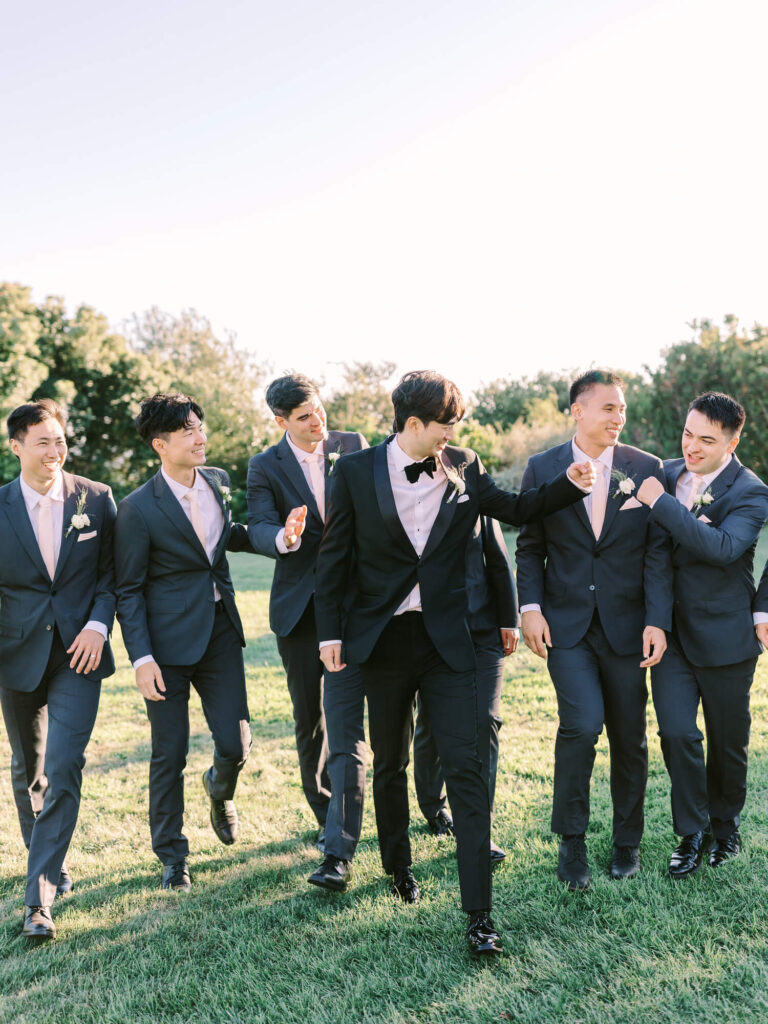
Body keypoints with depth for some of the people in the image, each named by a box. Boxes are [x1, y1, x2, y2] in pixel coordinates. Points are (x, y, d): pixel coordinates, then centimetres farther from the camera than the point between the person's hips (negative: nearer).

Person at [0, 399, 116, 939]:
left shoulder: (96, 499, -2)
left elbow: (112, 571, 4)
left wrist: (99, 624, -10)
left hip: (78, 652, -1)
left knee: (64, 769, -11)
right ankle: (50, 862, 40)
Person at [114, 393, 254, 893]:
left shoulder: (219, 482, 5)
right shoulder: (139, 509, -12)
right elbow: (128, 590, -8)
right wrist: (141, 656, -14)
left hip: (221, 630, 5)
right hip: (168, 641, -4)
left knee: (236, 743, 0)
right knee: (169, 755, 5)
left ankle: (220, 788, 38)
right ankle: (172, 856, 26)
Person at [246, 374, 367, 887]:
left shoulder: (352, 446, 3)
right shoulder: (265, 467, 1)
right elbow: (259, 528, -11)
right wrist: (285, 538, -34)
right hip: (298, 606, 2)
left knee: (345, 726, -11)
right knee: (309, 720, 15)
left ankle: (339, 853, -11)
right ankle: (326, 813, 38)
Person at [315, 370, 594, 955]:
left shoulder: (464, 469, 1)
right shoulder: (357, 472, -4)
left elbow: (517, 509, 14)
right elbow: (334, 557, 0)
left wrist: (569, 484, -3)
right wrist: (331, 632, -3)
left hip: (447, 641, 1)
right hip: (382, 639, 0)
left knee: (465, 768, -5)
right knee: (390, 764, 16)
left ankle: (479, 913, 1)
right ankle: (398, 866, 41)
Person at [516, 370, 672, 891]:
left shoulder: (647, 469, 0)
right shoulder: (543, 468, 0)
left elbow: (658, 551, -2)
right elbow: (530, 547, 5)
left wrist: (657, 621, -11)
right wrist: (530, 606, -7)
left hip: (625, 624, 1)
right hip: (566, 623, -1)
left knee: (629, 736, 10)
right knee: (582, 723, -16)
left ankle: (627, 840, 31)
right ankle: (572, 840, 6)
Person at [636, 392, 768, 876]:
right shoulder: (666, 473, 2)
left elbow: (722, 548, -31)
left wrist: (661, 502, -29)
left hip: (723, 636, -3)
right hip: (671, 632, 3)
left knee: (728, 741, 12)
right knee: (677, 734, -4)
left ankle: (725, 823, 37)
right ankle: (692, 833, 15)